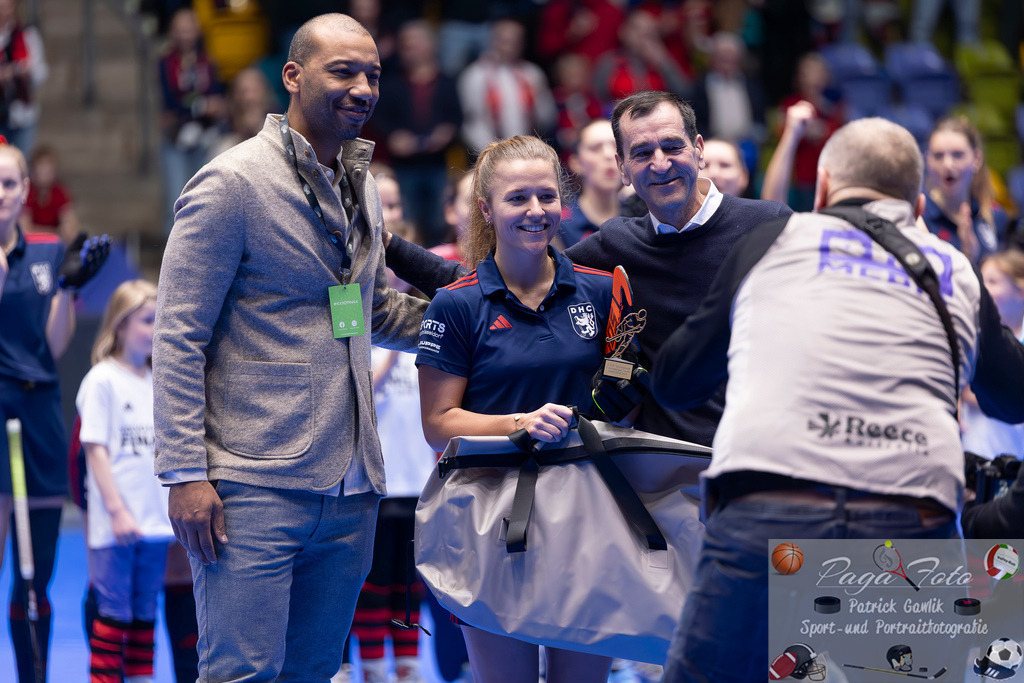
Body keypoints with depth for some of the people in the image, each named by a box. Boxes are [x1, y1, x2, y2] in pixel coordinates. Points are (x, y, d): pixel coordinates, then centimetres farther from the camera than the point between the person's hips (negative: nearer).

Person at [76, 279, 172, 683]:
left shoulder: (158, 384, 12)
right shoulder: (102, 381, -6)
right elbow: (95, 450, -10)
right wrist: (117, 511, -16)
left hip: (155, 523, 6)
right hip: (115, 527, -6)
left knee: (144, 614, 10)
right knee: (113, 614, -4)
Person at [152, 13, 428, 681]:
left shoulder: (362, 188, 15)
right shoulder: (233, 183, -8)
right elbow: (178, 337, -9)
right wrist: (185, 472, -16)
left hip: (350, 489, 7)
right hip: (257, 486, -7)